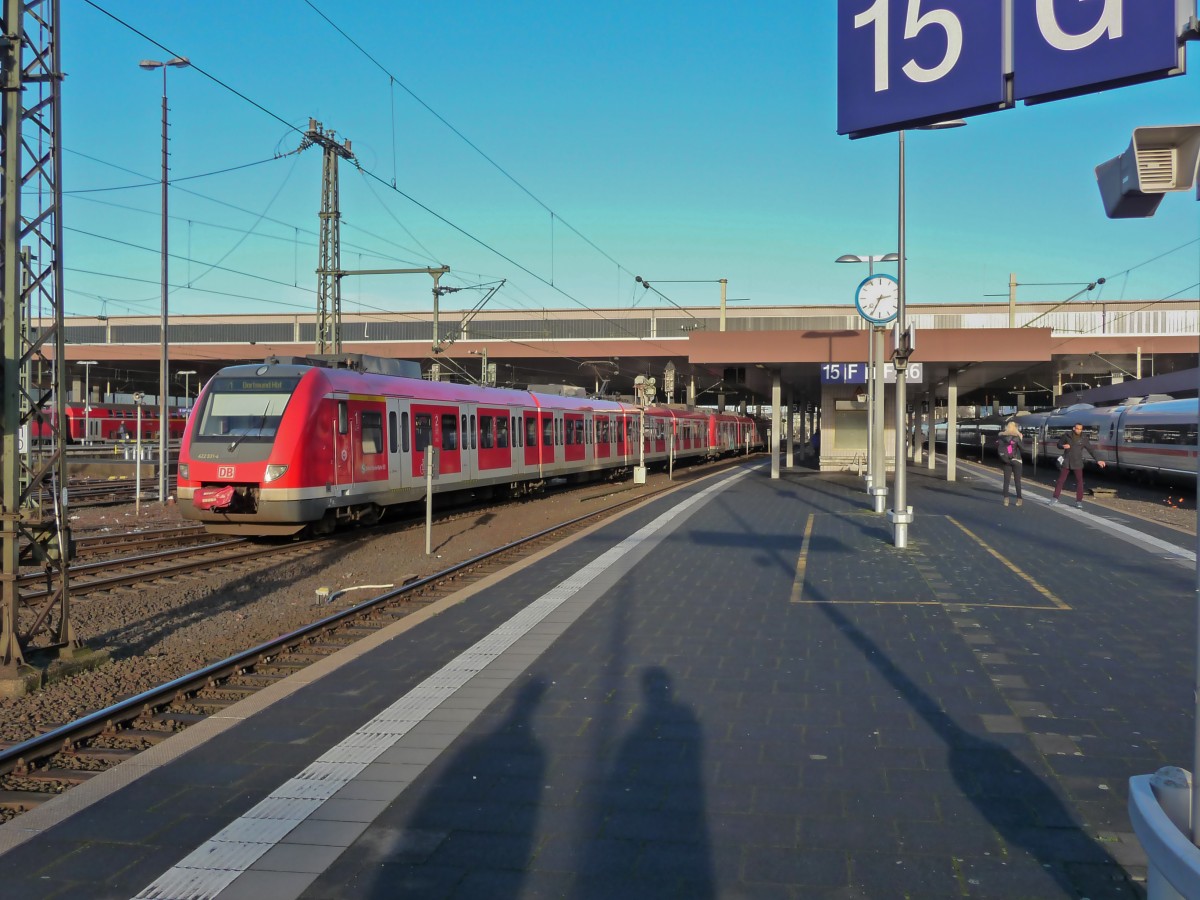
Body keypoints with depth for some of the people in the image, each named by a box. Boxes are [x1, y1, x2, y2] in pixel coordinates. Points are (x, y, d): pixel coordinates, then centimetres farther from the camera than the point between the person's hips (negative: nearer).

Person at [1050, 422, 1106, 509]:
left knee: (1079, 481, -2)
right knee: (1061, 480, 3)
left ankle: (1079, 501, 5)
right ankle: (1055, 498, 12)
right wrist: (1063, 446, -17)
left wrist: (1098, 460, -8)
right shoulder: (1067, 436, -4)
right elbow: (1059, 444, 6)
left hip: (1077, 463, 0)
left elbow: (1091, 449, -1)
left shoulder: (1084, 438, -4)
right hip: (1066, 462, 0)